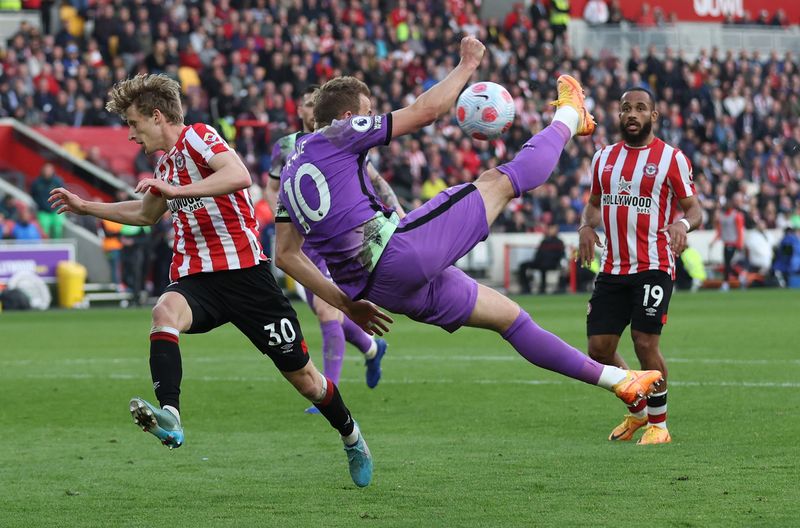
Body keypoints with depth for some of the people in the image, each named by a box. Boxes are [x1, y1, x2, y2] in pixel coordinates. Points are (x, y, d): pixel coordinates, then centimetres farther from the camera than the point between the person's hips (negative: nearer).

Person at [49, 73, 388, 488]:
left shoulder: (198, 136, -7)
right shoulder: (167, 161, 18)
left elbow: (239, 176, -28)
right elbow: (147, 213, 38)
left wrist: (176, 190, -31)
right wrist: (86, 207, 35)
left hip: (243, 272, -6)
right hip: (195, 277, 6)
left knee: (302, 376, 4)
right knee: (165, 311, -32)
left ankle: (351, 437, 31)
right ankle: (169, 417, -50)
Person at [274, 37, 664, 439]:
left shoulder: (290, 172, 21)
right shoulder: (337, 134, -3)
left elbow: (286, 255, 19)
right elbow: (425, 110, -2)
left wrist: (343, 300, 21)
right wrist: (467, 65, 13)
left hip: (379, 288, 9)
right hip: (397, 251, -9)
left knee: (508, 315, 15)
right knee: (501, 181, 5)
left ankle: (616, 380, 19)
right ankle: (568, 117, 31)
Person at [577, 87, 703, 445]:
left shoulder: (672, 159, -2)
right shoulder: (603, 158, 13)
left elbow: (694, 208, 0)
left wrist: (683, 223, -23)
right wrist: (586, 226, 1)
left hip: (653, 267, -5)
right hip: (612, 268, 5)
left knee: (645, 343, -12)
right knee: (599, 347, 1)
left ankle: (659, 423, 7)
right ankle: (637, 411, 24)